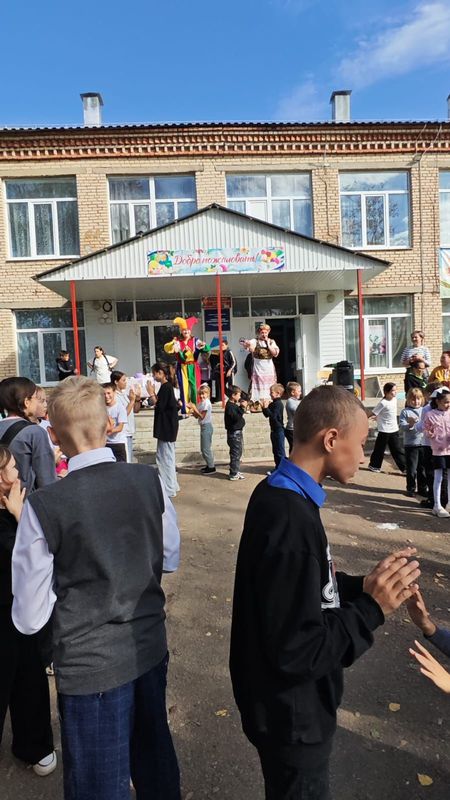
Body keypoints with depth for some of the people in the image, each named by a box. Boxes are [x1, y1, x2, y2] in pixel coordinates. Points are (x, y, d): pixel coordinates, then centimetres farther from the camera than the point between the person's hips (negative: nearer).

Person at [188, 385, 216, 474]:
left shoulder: (206, 403, -16)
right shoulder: (201, 403, 12)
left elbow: (202, 416, -19)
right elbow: (196, 416, 11)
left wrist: (194, 408, -19)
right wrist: (192, 409, -4)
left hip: (206, 426, -10)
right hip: (203, 427, 10)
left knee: (206, 448, -5)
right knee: (204, 448, 16)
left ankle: (211, 467, 3)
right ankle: (209, 465, 25)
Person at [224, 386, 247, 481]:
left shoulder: (234, 405, 12)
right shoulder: (229, 406, -18)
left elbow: (238, 415, 18)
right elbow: (236, 418, -28)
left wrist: (241, 407, 5)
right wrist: (242, 408, -26)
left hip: (238, 431, 10)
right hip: (234, 433, -10)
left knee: (238, 452, 18)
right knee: (235, 453, -4)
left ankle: (236, 471, 29)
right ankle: (233, 474, 2)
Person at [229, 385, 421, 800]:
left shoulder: (279, 495, -3)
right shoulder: (291, 521, -34)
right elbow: (297, 651, -29)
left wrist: (362, 586, -5)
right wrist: (371, 608, -22)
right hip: (292, 715, -8)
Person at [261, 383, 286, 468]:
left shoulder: (278, 404, -17)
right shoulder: (273, 403, 11)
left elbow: (273, 416, -25)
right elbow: (267, 415, 15)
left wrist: (266, 408, -26)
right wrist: (264, 407, 2)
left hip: (279, 430, -10)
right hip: (274, 430, 10)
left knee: (280, 451, -3)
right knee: (275, 450, 15)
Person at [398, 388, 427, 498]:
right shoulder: (405, 412, -3)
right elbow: (401, 426, -10)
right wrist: (409, 425, -29)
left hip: (424, 443, 3)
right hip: (410, 444, -3)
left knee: (423, 468, 12)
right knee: (411, 469, 5)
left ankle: (423, 488, 26)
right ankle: (411, 489, 19)